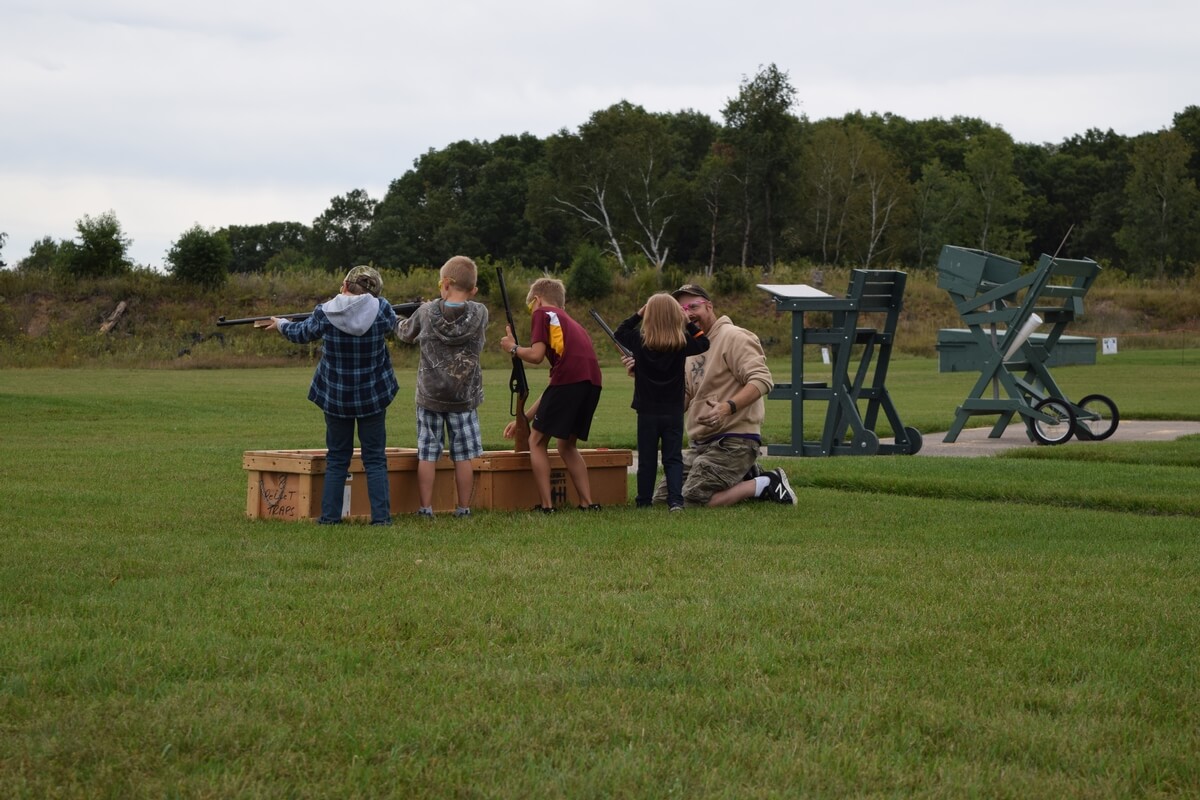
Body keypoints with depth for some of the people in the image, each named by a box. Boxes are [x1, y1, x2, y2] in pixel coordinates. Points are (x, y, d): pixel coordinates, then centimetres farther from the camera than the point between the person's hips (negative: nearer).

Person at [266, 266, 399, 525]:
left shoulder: (325, 313, -11)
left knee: (337, 459, 13)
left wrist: (280, 324, 29)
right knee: (375, 459, 6)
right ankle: (381, 516, -1)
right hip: (373, 396, 0)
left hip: (336, 396, 1)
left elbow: (302, 334, 7)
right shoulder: (382, 309, -11)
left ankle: (330, 515, 12)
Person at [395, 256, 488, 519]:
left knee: (427, 455, 6)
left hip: (429, 396, 0)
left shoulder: (427, 312, -8)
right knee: (463, 456, 7)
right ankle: (464, 509, 10)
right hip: (464, 398, 0)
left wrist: (399, 322, 32)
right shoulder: (480, 313, -10)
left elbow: (405, 334, 11)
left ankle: (426, 509, 5)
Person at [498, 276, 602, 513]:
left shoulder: (543, 313, 11)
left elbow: (536, 355, -4)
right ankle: (587, 503, 15)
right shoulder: (570, 323, 33)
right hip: (592, 381, 7)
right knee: (567, 445, 22)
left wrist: (513, 348, 17)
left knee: (537, 441, 7)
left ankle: (547, 505, 3)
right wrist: (525, 417, 34)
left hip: (569, 378, -7)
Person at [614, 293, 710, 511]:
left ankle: (644, 500, 15)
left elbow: (619, 333, 10)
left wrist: (637, 315, 9)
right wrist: (688, 323, 7)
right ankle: (675, 499, -10)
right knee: (673, 458, 4)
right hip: (673, 412, 0)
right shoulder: (682, 344, -10)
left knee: (647, 459, 10)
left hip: (647, 413, 0)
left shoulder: (639, 342, -9)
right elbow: (704, 343, 8)